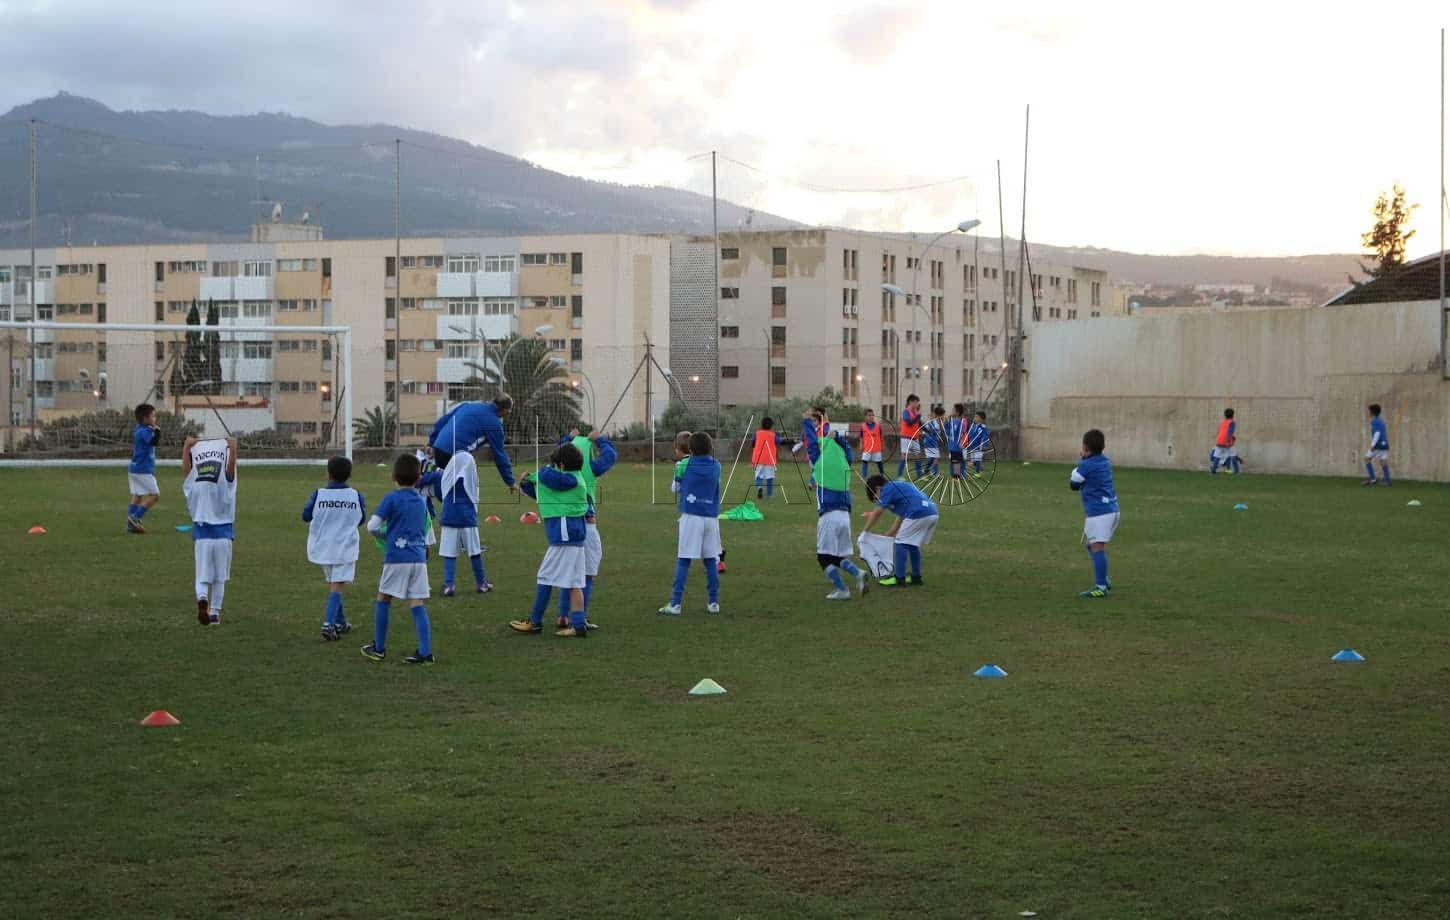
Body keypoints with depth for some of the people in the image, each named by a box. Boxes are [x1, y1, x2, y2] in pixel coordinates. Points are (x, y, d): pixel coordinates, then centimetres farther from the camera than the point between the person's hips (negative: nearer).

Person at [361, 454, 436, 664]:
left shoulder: (392, 498, -6)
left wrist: (383, 533, 9)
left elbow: (372, 526, -11)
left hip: (396, 558, -4)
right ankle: (425, 652, -4)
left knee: (383, 600, 12)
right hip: (419, 557, 4)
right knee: (417, 604, 3)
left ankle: (379, 648, 17)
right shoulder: (421, 501, 11)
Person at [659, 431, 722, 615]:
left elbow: (675, 488, 8)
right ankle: (714, 602, 12)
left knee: (683, 560, -2)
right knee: (711, 560, 10)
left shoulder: (684, 465, -2)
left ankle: (675, 603, -5)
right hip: (711, 517, 3)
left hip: (691, 517, -3)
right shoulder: (716, 466, 6)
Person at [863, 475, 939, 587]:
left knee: (901, 543, 2)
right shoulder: (899, 487, 31)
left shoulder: (887, 489, 5)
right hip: (933, 513, 9)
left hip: (918, 514, -9)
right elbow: (901, 518, 35)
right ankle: (916, 577, 25)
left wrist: (865, 530, 9)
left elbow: (877, 513, 1)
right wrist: (888, 536, 40)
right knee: (912, 544, 22)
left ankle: (899, 578, 1)